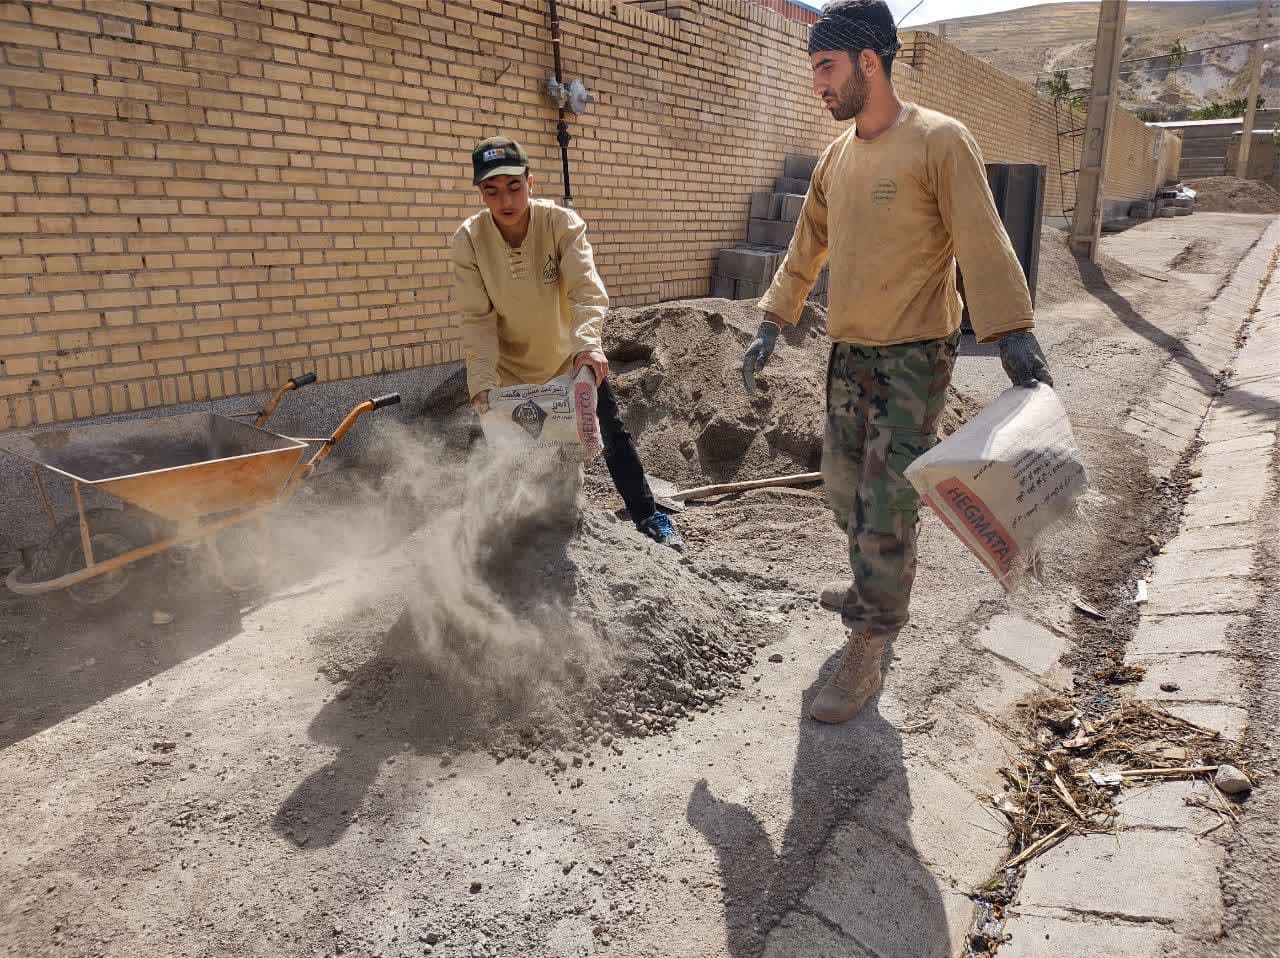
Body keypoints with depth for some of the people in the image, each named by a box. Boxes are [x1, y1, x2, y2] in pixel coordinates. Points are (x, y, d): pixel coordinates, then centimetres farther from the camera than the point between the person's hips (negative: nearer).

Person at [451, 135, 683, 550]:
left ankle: (647, 516, 15)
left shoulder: (562, 223, -21)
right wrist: (482, 382, -30)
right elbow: (477, 319, -19)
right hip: (510, 366, 1)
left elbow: (586, 288, -32)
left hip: (570, 356, 0)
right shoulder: (468, 240, -19)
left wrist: (587, 342, -50)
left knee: (613, 433, 0)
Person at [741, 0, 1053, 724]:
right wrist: (772, 328, 15)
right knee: (846, 491, 15)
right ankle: (878, 594, 38)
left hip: (914, 359, -7)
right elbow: (807, 252, 19)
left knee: (887, 508, -6)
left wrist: (1017, 340, -22)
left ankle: (867, 655, 6)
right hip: (849, 357, 7)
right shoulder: (835, 157, 11)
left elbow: (985, 246, -16)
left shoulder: (940, 141, -10)